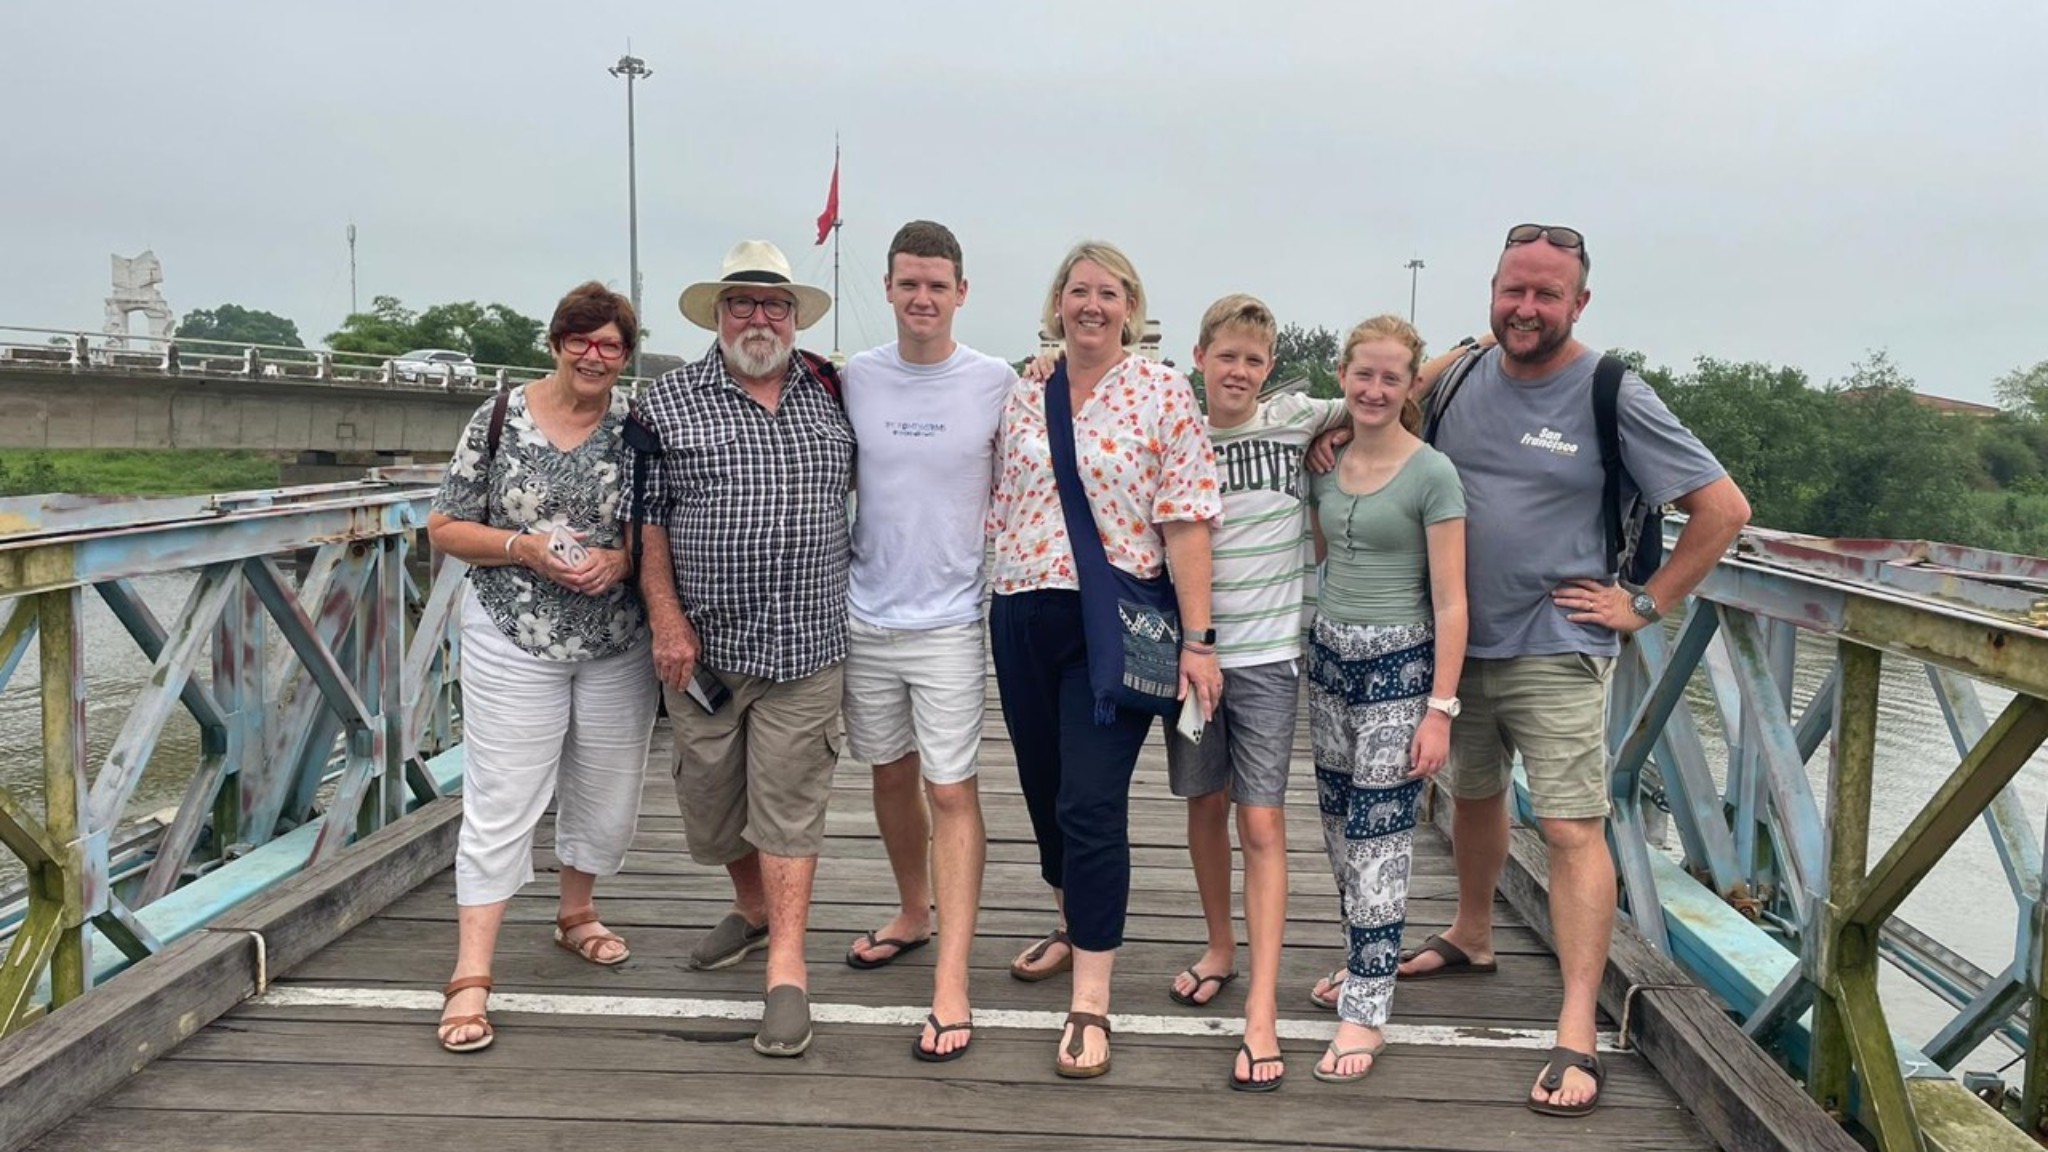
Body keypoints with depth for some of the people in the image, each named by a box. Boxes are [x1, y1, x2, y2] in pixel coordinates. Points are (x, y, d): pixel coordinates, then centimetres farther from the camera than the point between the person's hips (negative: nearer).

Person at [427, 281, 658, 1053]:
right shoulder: (500, 419, -4)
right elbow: (446, 528, 0)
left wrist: (620, 558, -16)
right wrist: (524, 547, -16)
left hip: (618, 647, 3)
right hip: (514, 645, -2)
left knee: (608, 798, 15)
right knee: (501, 808, -3)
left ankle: (575, 914, 41)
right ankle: (471, 977, 4)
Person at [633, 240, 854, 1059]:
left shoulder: (830, 396, 7)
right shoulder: (671, 399, 1)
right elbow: (648, 517, -1)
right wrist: (667, 619, -8)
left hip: (804, 648, 0)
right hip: (704, 645, 1)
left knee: (789, 805, -1)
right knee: (709, 797, 13)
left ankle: (786, 971, 3)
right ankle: (753, 909, 38)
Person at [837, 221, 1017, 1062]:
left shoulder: (996, 383, -4)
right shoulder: (853, 378, 2)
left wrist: (990, 532, -6)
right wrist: (857, 556, 6)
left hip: (951, 620, -3)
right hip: (866, 615, 3)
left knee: (952, 791, -4)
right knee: (890, 774, 17)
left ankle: (950, 986, -1)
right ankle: (914, 912, 39)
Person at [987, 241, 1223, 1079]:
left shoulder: (1163, 393, -3)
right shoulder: (1021, 398, 9)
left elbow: (1185, 521, -8)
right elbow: (998, 514, 14)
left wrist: (1197, 640, -12)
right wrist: (985, 613, 11)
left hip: (1116, 623, -5)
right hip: (1022, 620, 5)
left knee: (1091, 805, -8)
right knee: (1044, 791, 15)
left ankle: (1090, 1005, 0)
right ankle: (1075, 925, 41)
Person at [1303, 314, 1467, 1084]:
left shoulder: (1431, 474, -10)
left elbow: (1450, 602, -11)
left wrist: (1440, 708, -15)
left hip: (1399, 665, -6)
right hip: (1329, 656, 6)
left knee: (1377, 840, -4)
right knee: (1339, 831, 13)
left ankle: (1365, 1012, 4)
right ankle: (1363, 963, 31)